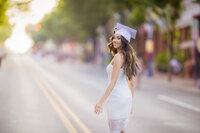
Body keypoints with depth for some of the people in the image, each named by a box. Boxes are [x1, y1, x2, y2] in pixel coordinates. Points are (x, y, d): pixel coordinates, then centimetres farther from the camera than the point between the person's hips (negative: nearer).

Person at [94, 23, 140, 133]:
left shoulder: (118, 56, -15)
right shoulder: (127, 57, 12)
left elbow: (113, 82, -21)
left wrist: (101, 102, -23)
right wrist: (130, 104, 23)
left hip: (117, 98, -9)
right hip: (126, 97, 9)